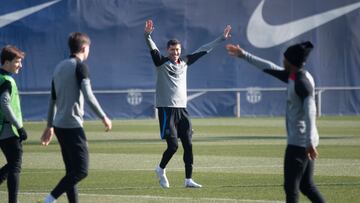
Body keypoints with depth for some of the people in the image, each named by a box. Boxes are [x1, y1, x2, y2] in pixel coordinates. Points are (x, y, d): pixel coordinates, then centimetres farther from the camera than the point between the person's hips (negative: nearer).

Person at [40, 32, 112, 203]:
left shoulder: (59, 67, 15)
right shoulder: (80, 67, -8)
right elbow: (88, 97, -16)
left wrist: (50, 126, 26)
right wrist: (104, 117, -7)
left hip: (59, 125, 9)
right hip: (72, 125, -9)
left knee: (72, 170, 11)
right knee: (82, 170, -8)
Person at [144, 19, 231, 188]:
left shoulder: (185, 62, 12)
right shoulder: (162, 62, -2)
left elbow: (203, 51, 18)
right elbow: (152, 49, -19)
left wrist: (221, 39, 21)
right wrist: (147, 35, -38)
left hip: (182, 109, 5)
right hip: (166, 109, -5)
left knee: (188, 145, 1)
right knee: (173, 146, -10)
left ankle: (188, 179, 8)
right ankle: (161, 169, 16)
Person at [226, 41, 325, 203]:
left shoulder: (302, 82, -17)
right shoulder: (292, 76, 11)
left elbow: (310, 112, -25)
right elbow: (269, 68, 25)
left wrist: (310, 143, -32)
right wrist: (243, 55, 31)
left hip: (299, 142, -10)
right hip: (301, 142, 10)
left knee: (291, 186, -7)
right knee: (306, 185, 13)